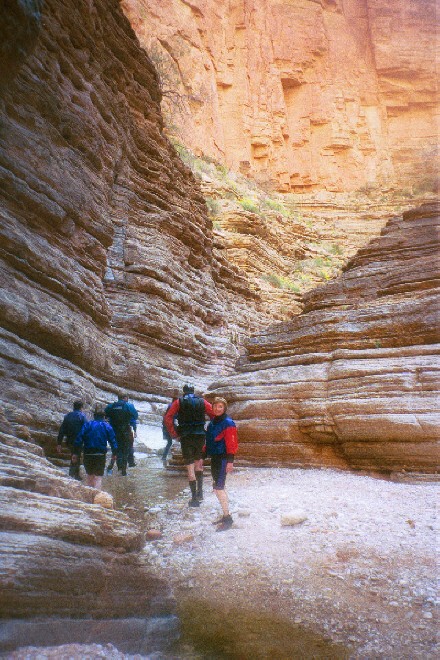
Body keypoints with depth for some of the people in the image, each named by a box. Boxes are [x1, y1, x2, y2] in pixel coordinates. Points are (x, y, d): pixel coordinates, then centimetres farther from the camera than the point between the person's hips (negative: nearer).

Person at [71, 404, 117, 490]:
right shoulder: (107, 427, 0)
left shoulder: (87, 425, 1)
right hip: (100, 455, -2)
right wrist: (114, 453, 12)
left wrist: (75, 453, 2)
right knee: (98, 477, 4)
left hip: (88, 455, 2)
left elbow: (79, 440, -3)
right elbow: (113, 441, 1)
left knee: (90, 476, 19)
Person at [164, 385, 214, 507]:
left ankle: (194, 498, 5)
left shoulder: (178, 402, 4)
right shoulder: (202, 402, 7)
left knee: (190, 467, 3)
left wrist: (174, 434, -1)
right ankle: (200, 491, 15)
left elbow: (168, 418, -6)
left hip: (186, 437, -2)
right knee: (198, 461, 22)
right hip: (200, 436, 2)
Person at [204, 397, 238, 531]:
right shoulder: (212, 423, 12)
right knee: (218, 487, 14)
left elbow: (231, 443, -18)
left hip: (223, 459, -9)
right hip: (214, 458, 9)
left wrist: (230, 461, -23)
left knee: (218, 487, -10)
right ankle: (225, 516, 25)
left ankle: (227, 518, -1)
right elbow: (209, 441, 21)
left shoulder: (228, 423, -13)